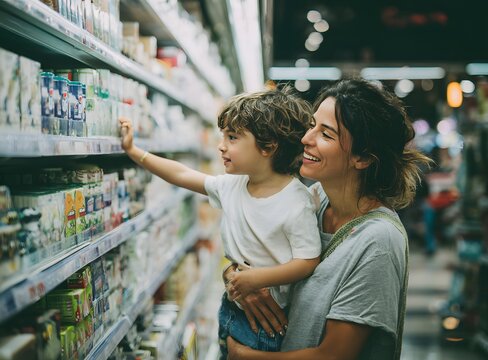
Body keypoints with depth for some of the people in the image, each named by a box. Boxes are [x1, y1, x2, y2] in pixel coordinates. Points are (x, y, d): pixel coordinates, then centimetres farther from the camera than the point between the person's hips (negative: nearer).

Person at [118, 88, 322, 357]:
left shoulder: (295, 203, -23)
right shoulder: (232, 186, -3)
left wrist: (256, 278, -26)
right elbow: (182, 175, 7)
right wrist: (133, 151, 8)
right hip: (232, 309, 7)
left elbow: (309, 262, -23)